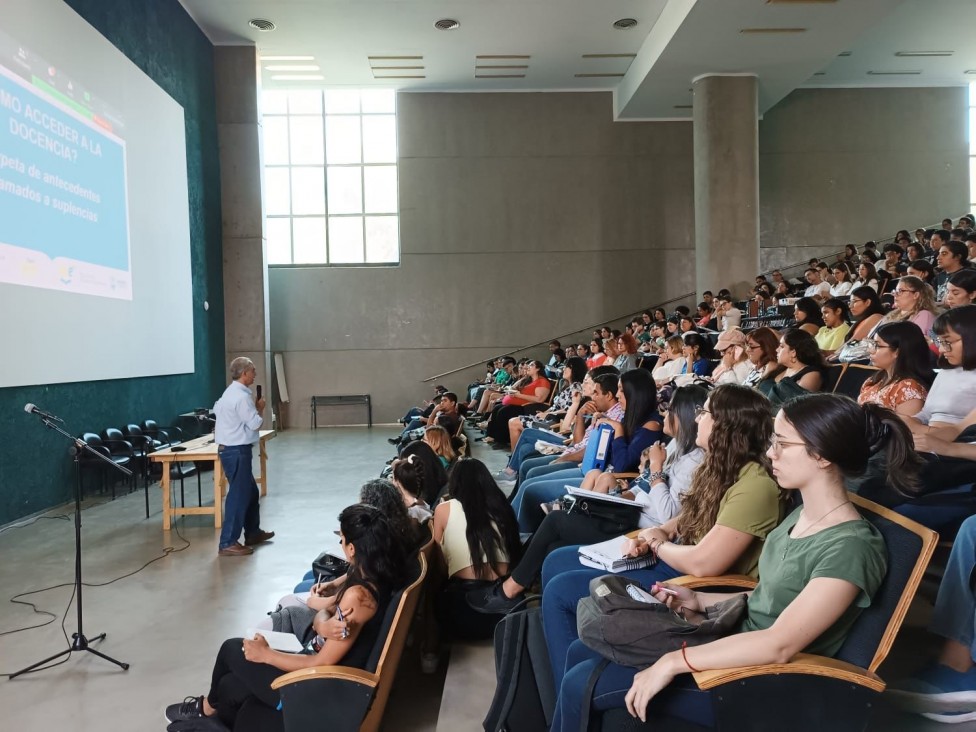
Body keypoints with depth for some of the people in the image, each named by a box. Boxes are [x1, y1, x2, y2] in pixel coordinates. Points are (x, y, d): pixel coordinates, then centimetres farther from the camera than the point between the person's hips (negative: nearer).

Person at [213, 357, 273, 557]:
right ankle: (227, 544, -2)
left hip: (229, 449, 11)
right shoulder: (241, 396, -20)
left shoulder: (231, 392, 12)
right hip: (237, 451, -11)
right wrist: (259, 408, -3)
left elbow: (216, 409, 23)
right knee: (238, 495, -6)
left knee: (250, 491, 20)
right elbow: (255, 423, -20)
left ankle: (253, 533, 31)